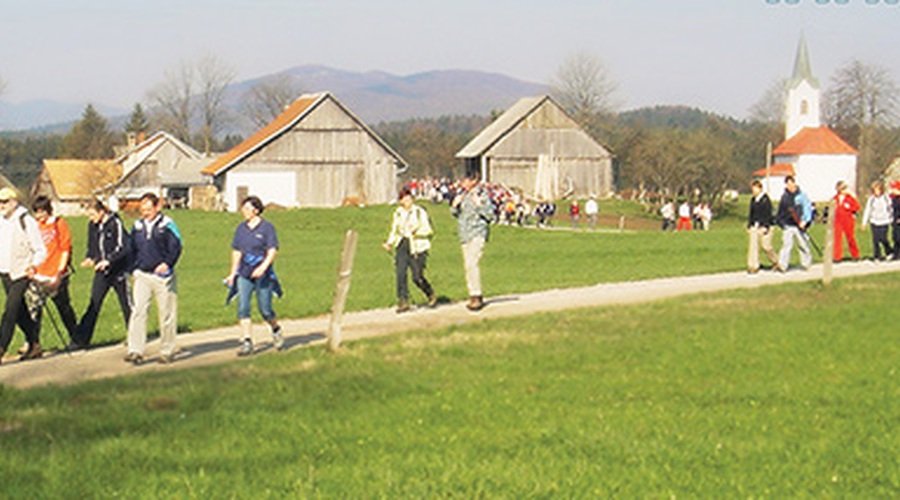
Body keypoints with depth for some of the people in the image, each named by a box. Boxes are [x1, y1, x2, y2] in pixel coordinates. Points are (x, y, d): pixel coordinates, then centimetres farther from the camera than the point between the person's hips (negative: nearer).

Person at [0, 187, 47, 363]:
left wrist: (33, 264, -26)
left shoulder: (27, 222, -9)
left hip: (21, 273, -7)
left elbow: (41, 250, -9)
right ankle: (34, 344, 23)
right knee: (20, 312, 11)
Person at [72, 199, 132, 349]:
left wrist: (108, 260, -29)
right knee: (94, 305, 0)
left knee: (126, 304, 7)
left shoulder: (116, 224, -12)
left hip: (118, 270, -5)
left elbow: (122, 247, -19)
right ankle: (81, 339, -2)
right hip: (101, 272, 5)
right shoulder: (92, 226, 7)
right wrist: (89, 258, -2)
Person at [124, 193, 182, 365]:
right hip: (142, 276, 3)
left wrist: (167, 263, -19)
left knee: (167, 313, 4)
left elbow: (175, 247, -7)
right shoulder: (137, 226, 10)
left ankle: (167, 351, 15)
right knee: (138, 311, -9)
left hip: (162, 275, -3)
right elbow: (132, 249, 19)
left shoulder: (167, 225, -3)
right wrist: (133, 269, 10)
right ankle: (135, 351, -11)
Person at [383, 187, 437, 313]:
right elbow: (394, 231, 23)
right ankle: (403, 302, -3)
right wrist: (389, 243, 7)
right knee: (400, 273, -10)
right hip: (402, 246, 4)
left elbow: (429, 230, -5)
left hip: (416, 247, -4)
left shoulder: (420, 212, -3)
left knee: (417, 277, -7)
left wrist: (416, 230, -20)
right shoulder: (397, 213, 12)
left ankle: (431, 296, 20)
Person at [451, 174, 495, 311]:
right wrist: (454, 205, 2)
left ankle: (477, 296, -18)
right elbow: (455, 214, 22)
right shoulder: (462, 195, 13)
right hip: (465, 235, 8)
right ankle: (474, 296, 18)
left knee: (472, 263, -20)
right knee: (468, 265, 10)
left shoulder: (482, 195, -7)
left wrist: (479, 204, -22)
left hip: (477, 234, -8)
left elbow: (490, 215, -10)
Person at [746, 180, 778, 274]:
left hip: (764, 227, -6)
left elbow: (768, 214, -11)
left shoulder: (766, 199, -8)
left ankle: (775, 261, 19)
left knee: (766, 246, -4)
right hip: (754, 227, 6)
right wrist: (749, 226, 15)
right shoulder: (753, 200, 12)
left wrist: (765, 226, -16)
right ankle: (753, 266, 0)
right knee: (753, 246, -1)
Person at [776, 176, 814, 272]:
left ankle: (806, 263, 27)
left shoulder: (801, 195, -4)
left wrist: (805, 221, -15)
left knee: (803, 244, 9)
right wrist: (780, 221, 7)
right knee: (786, 245, -6)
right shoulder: (784, 197, 7)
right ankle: (782, 265, -9)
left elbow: (808, 208, -6)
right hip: (788, 226, 2)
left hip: (799, 226, -2)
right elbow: (780, 211, 16)